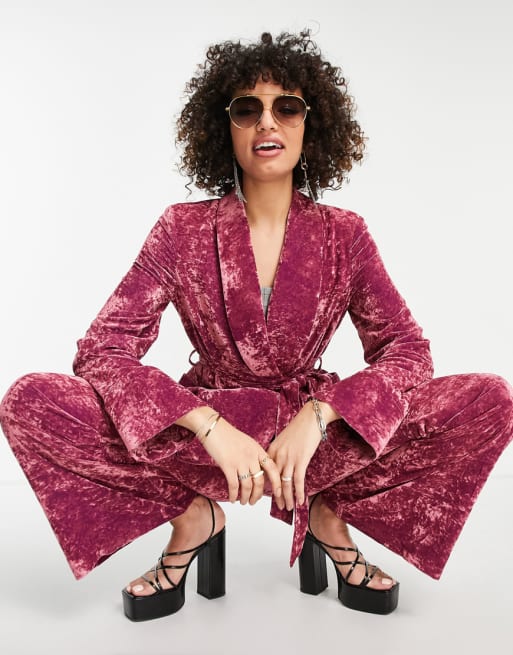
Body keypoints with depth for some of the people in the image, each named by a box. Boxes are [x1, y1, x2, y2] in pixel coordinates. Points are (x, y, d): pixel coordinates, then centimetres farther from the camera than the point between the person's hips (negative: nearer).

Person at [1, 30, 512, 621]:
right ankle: (192, 518, -5)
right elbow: (100, 350, -13)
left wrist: (318, 416, -23)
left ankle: (327, 515, -4)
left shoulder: (343, 234, -2)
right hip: (202, 433, 0)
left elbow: (407, 351, -5)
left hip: (313, 433, 1)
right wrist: (210, 426, -27)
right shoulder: (183, 230, -6)